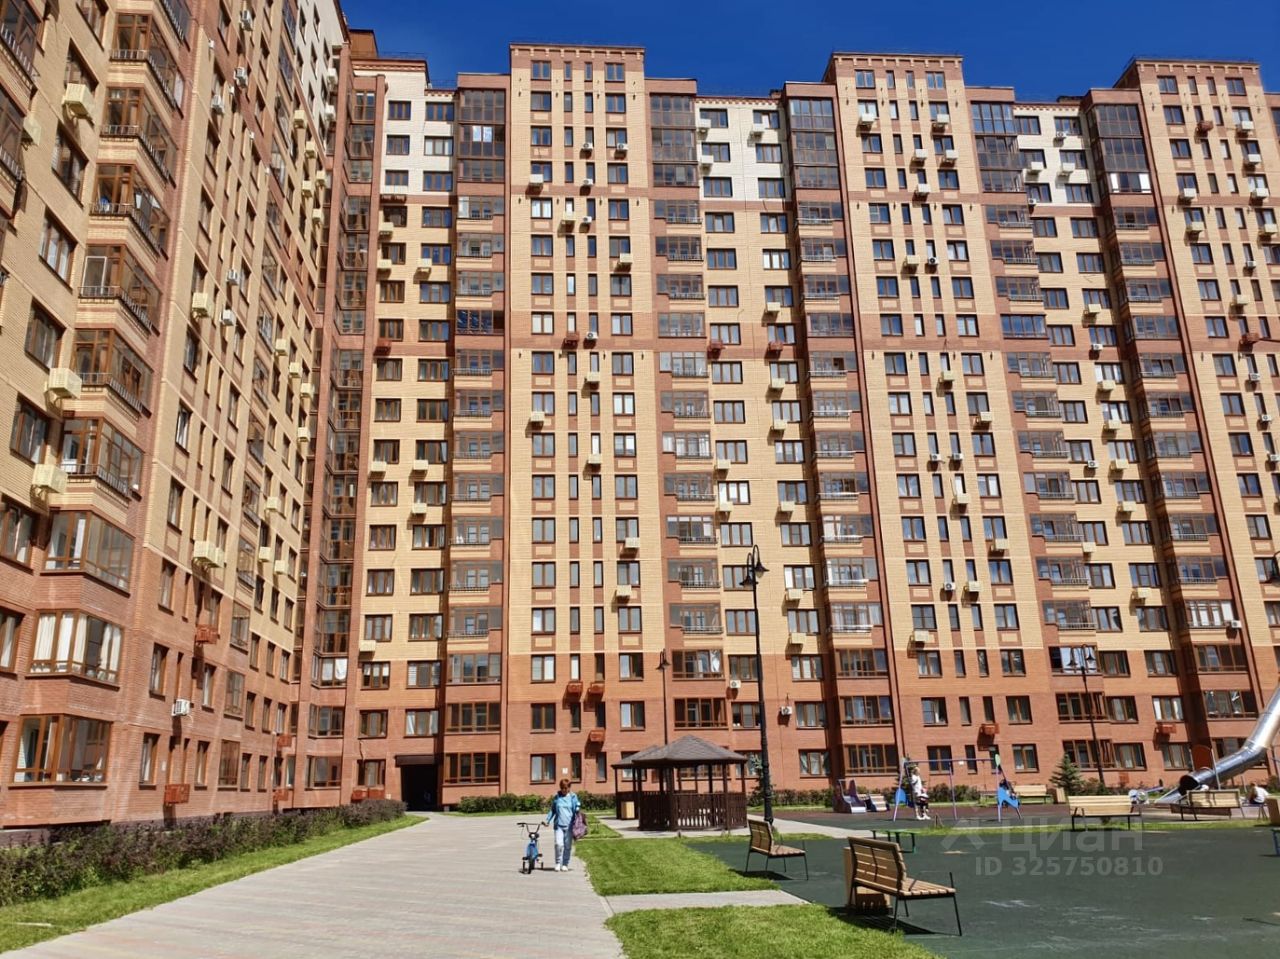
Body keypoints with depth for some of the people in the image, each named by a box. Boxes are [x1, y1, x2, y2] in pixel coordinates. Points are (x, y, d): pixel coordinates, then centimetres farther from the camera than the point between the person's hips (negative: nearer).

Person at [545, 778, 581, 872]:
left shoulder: (572, 797, 3)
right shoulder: (556, 797, 7)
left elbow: (576, 810, 8)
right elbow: (552, 810, 15)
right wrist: (548, 820, 8)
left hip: (569, 825, 0)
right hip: (558, 824, 0)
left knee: (568, 846, 4)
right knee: (559, 844, -12)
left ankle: (565, 864, 19)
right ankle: (558, 863, 5)